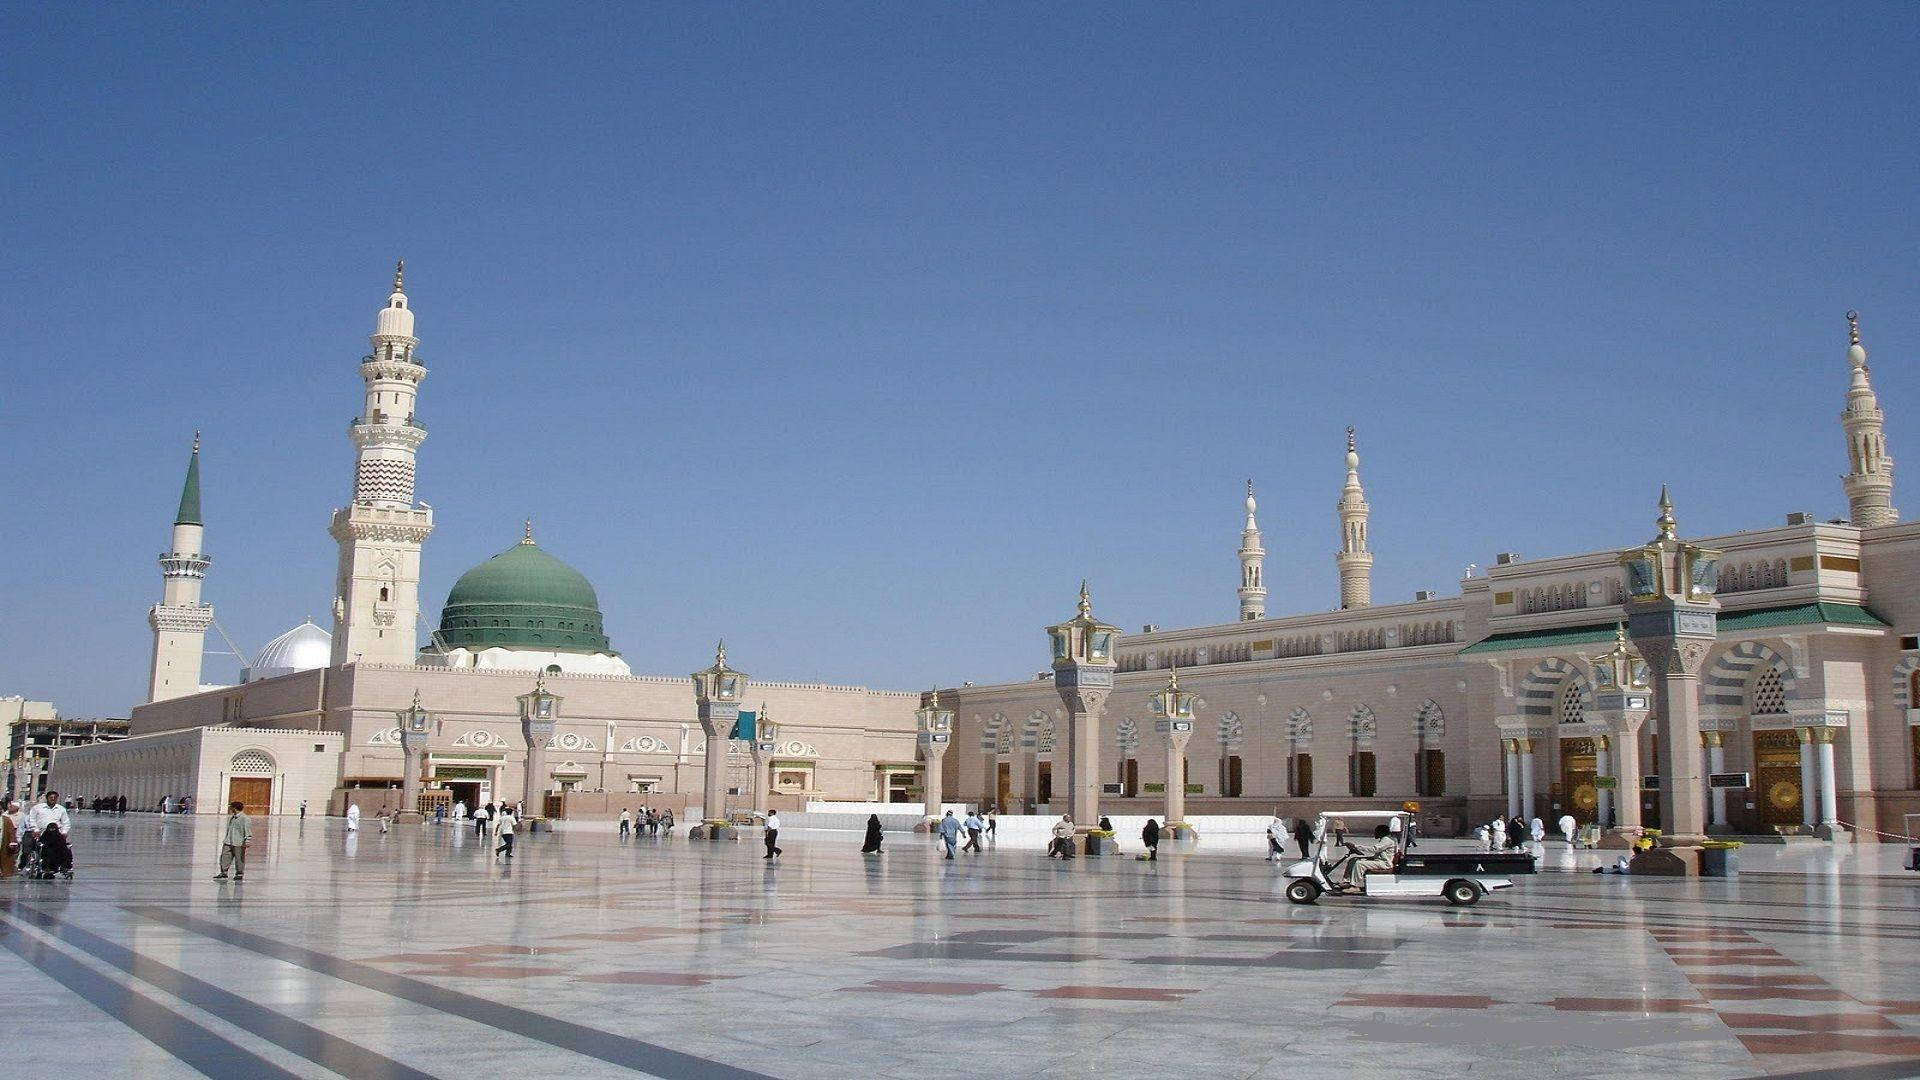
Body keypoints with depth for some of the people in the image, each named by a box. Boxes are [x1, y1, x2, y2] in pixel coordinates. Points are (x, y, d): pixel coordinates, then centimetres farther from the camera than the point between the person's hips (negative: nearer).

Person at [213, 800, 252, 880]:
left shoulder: (245, 819, -11)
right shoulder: (230, 817, 15)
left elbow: (248, 831, -12)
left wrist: (247, 842, -17)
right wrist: (225, 839, 26)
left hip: (239, 843, -7)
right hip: (228, 843, 7)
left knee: (239, 859, 2)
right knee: (225, 857, 2)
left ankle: (239, 873, 13)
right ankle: (223, 873, 9)